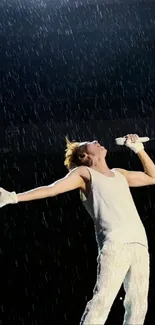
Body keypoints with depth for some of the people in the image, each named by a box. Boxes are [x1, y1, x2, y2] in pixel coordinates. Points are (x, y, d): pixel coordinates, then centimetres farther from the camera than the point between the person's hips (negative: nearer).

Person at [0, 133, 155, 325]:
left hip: (139, 243, 6)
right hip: (115, 242, -6)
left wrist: (138, 149, 35)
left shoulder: (120, 174, 29)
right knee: (102, 300, -18)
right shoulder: (84, 172, 13)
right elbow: (52, 189, 3)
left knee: (138, 304, 1)